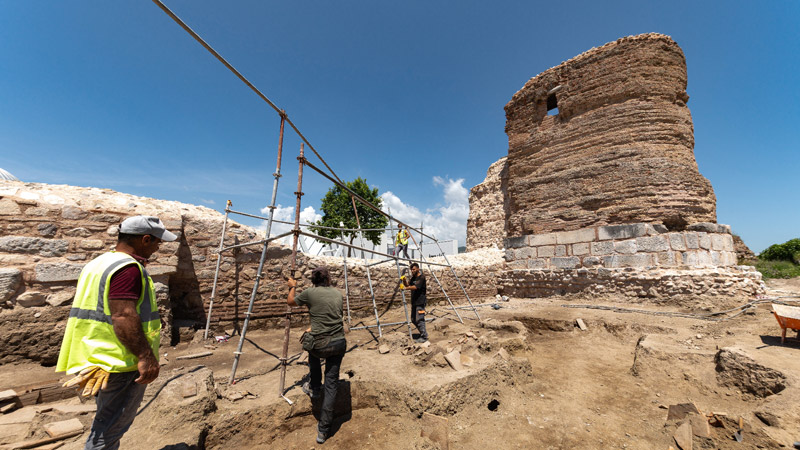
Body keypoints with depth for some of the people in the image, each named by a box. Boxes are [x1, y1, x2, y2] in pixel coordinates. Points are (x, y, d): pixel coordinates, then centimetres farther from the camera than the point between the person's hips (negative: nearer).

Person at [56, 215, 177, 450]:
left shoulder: (98, 263, 12)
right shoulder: (128, 267, -22)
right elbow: (123, 316, -27)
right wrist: (146, 356, -24)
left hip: (104, 358, 10)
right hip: (122, 361, -10)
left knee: (107, 422, 25)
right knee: (112, 426, 5)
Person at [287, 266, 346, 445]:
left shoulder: (310, 293, -4)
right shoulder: (337, 293, 6)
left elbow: (290, 302, 14)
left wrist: (293, 287, 31)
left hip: (320, 345, -2)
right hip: (339, 343, 2)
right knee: (331, 384, 14)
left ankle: (314, 388, 44)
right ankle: (323, 430, 19)